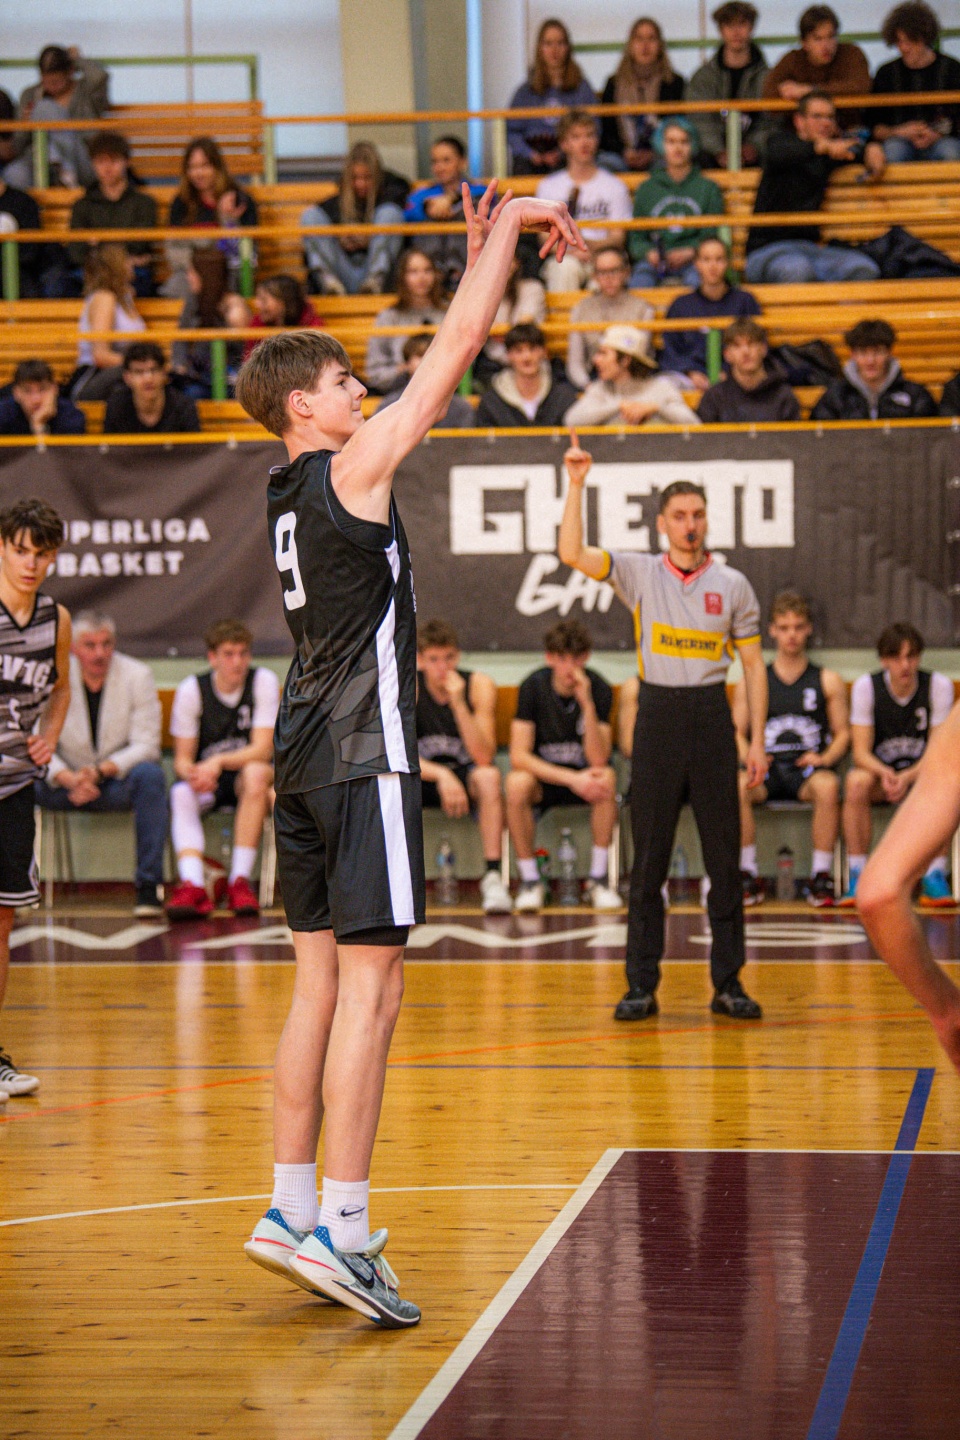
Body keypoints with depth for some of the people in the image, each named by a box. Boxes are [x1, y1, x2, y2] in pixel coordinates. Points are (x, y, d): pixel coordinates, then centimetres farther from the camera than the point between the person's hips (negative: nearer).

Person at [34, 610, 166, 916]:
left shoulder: (137, 676, -4)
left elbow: (145, 745, -10)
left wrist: (101, 771, -26)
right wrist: (68, 779, -27)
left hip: (118, 779, -1)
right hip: (66, 782, 1)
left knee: (149, 774, -34)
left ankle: (148, 885, -33)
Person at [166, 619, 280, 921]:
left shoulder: (264, 681, -7)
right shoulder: (191, 690, -4)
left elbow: (263, 749, -15)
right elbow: (182, 759, -5)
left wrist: (218, 763, -31)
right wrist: (194, 774, -29)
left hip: (247, 776, -1)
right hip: (203, 775, 1)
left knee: (256, 773, -36)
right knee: (180, 794, -33)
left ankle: (239, 882, -36)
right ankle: (193, 885, -51)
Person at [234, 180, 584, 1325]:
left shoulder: (293, 486, 15)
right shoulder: (352, 467, -9)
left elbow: (440, 368, 22)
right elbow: (451, 355, -7)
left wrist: (483, 253, 22)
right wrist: (506, 228, 3)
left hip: (302, 756, 9)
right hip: (360, 756, -9)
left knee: (320, 984, 11)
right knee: (369, 990, -9)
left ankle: (291, 1211, 13)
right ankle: (339, 1231, -12)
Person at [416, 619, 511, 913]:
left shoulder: (479, 685, -13)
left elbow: (483, 757, -22)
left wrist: (458, 704, -32)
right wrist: (441, 776, -35)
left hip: (466, 775, 0)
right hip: (424, 779, 0)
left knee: (488, 777, -35)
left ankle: (492, 877, -33)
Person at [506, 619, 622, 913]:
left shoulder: (599, 689, -13)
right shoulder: (533, 687, -13)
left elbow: (598, 760, -21)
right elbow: (519, 756, -19)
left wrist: (587, 704, -32)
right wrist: (572, 779, -29)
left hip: (583, 776, 1)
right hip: (543, 777, 0)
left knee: (607, 778, -33)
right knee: (517, 783, -34)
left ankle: (598, 880, -20)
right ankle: (529, 881, -18)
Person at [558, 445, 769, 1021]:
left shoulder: (733, 584, 6)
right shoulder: (639, 573, 4)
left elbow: (754, 665, 9)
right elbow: (573, 553, -9)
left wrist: (757, 740, 3)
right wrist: (578, 484, -17)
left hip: (711, 715, 1)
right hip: (658, 713, -1)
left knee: (725, 856, 1)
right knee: (649, 859, 1)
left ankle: (729, 983, 8)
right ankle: (642, 985, 5)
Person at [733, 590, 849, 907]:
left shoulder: (828, 681, 16)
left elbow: (843, 733, 13)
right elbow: (737, 733, 13)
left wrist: (825, 758, -8)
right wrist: (749, 757, -8)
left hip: (808, 766, -1)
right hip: (766, 767, 1)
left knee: (827, 785, -38)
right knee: (736, 787, -35)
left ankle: (821, 876, -26)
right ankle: (748, 875, -23)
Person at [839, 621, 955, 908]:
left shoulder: (939, 685, -10)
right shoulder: (866, 686, -10)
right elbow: (861, 752, -12)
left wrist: (907, 777, -31)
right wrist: (885, 774, -35)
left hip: (921, 771, 0)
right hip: (878, 769, 0)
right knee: (856, 782, -35)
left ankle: (934, 878, -26)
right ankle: (858, 879, -28)